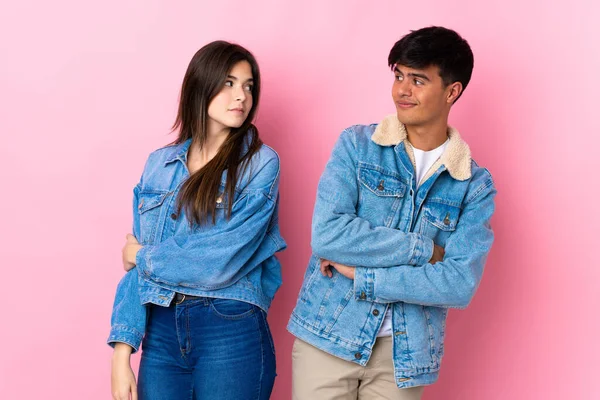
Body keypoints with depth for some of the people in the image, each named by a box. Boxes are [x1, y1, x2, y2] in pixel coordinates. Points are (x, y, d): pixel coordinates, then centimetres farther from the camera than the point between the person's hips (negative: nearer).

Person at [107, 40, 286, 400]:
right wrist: (122, 354, -3)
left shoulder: (260, 163, -5)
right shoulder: (159, 164, 7)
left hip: (232, 333, -3)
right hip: (161, 330, 4)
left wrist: (144, 256, -1)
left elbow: (220, 264, -15)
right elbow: (135, 266, 6)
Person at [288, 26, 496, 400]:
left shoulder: (476, 186, -2)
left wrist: (360, 276, -16)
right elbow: (326, 235, -16)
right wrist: (426, 250, -14)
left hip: (406, 354, 1)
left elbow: (460, 285, -13)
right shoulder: (356, 145, -3)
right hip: (328, 336, -1)